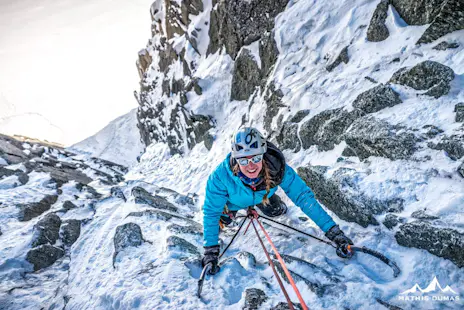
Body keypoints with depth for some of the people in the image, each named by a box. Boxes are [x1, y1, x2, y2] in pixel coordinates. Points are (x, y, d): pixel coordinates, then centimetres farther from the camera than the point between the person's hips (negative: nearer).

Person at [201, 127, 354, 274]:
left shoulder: (277, 168, -44)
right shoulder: (221, 176, -46)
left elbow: (303, 196, -39)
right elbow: (211, 211, -35)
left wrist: (333, 231, -43)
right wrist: (210, 250, -38)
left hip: (261, 195, 1)